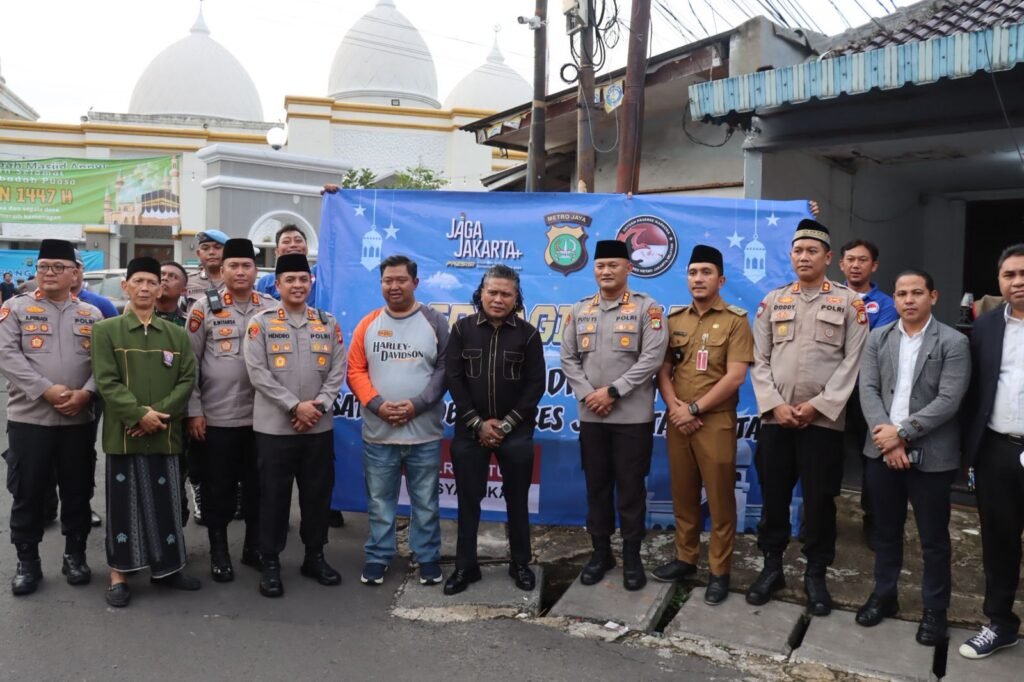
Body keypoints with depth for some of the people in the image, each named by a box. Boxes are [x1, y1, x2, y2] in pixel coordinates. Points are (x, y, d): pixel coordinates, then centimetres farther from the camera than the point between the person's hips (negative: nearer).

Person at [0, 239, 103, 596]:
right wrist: (46, 390, -17)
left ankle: (75, 555, 24)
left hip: (79, 420, 2)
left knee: (77, 492, 10)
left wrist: (85, 393, -13)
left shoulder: (91, 314, 9)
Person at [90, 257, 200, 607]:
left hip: (165, 434, 2)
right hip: (122, 433, -2)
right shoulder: (105, 330, 1)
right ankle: (119, 575, 16)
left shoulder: (177, 335, 9)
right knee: (123, 504, 4)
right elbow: (106, 382, -7)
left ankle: (166, 568, 22)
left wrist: (160, 412, -12)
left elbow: (187, 380, 3)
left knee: (165, 503, 8)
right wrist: (139, 414, -17)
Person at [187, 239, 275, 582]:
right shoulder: (205, 308, -2)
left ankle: (254, 547, 28)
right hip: (217, 416, -2)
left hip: (262, 415, 2)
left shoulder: (273, 309, 4)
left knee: (258, 485, 12)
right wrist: (193, 411, -4)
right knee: (218, 487, 8)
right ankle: (219, 552, 22)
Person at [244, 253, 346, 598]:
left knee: (317, 493, 11)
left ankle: (315, 556, 26)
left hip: (319, 427, 3)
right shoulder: (261, 323, -2)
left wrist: (318, 405, -11)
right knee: (274, 496, 4)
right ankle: (270, 563, 17)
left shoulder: (328, 323, 7)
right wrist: (295, 406, -15)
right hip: (274, 426, -3)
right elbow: (258, 373, -9)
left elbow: (338, 371, 3)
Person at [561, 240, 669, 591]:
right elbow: (568, 358, 7)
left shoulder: (647, 308, -4)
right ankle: (600, 551, 25)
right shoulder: (580, 310, 9)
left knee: (630, 488, 4)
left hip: (634, 416, -4)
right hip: (591, 415, 4)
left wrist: (613, 391, -15)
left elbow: (652, 358, -12)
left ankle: (632, 556, 18)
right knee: (596, 486, 11)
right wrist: (587, 394, -7)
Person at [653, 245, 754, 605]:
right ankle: (685, 558, 27)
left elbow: (735, 377, -12)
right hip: (678, 423, 4)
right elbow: (663, 370, 8)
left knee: (720, 499, 3)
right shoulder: (674, 320, 10)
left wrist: (695, 408, -12)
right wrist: (674, 406, -8)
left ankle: (719, 571, 15)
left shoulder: (735, 320, -4)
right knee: (683, 496, 13)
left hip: (716, 423, -4)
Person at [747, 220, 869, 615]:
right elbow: (759, 360, 5)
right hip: (775, 417, 2)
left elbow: (852, 362, -4)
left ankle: (815, 575, 21)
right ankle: (772, 566, 24)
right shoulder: (773, 300, 9)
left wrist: (818, 405, -12)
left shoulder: (849, 302, 2)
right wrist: (774, 404, -7)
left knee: (819, 500, 5)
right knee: (773, 496, 9)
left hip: (823, 419, -2)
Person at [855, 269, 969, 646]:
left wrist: (901, 432, -17)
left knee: (934, 538, 8)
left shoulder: (953, 342, -5)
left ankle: (935, 609, 24)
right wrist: (886, 438, -13)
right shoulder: (878, 338, 6)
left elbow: (948, 400, -13)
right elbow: (868, 391, -1)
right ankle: (883, 595, 32)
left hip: (931, 456, -3)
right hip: (883, 451, 3)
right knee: (886, 530, 16)